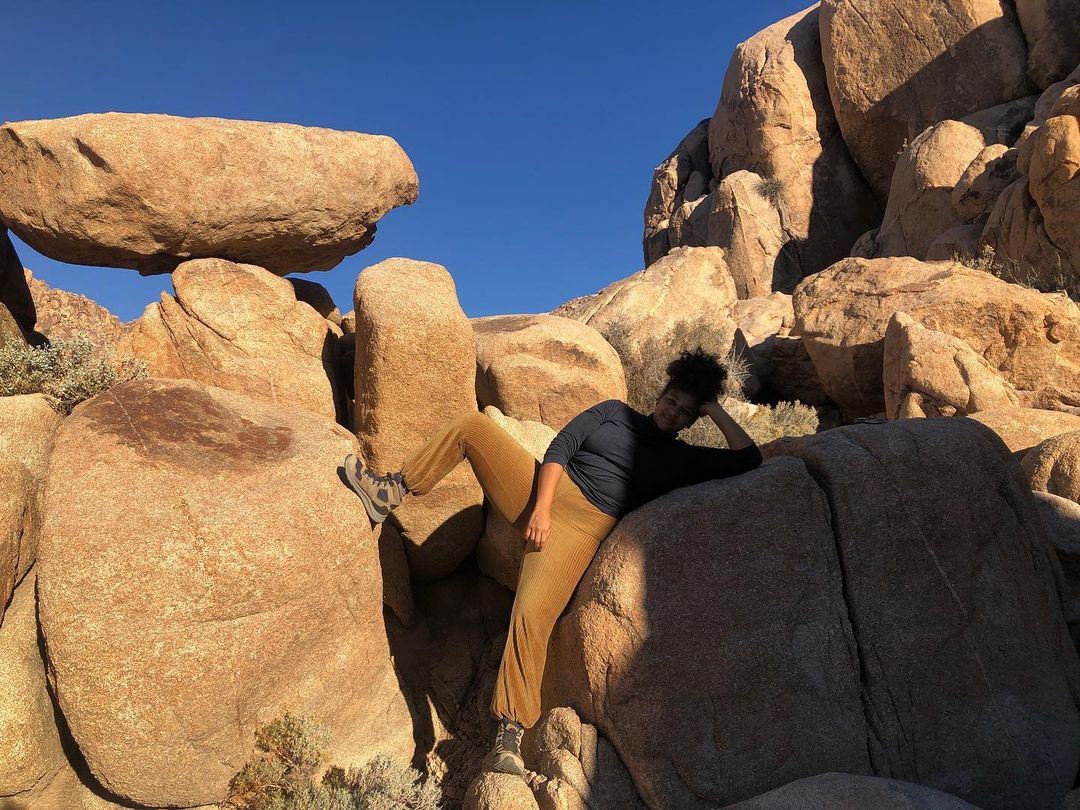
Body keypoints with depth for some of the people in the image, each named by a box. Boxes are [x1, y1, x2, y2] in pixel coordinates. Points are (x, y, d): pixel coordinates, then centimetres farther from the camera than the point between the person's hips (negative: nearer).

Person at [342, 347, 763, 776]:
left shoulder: (683, 459, 13)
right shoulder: (614, 412, 15)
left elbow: (749, 459, 4)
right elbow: (559, 448, 3)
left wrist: (716, 411, 6)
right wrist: (540, 507, -11)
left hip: (581, 526, -3)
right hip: (538, 492, 3)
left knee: (531, 616, -25)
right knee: (471, 426, -6)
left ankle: (510, 734, -11)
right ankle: (391, 492, 4)